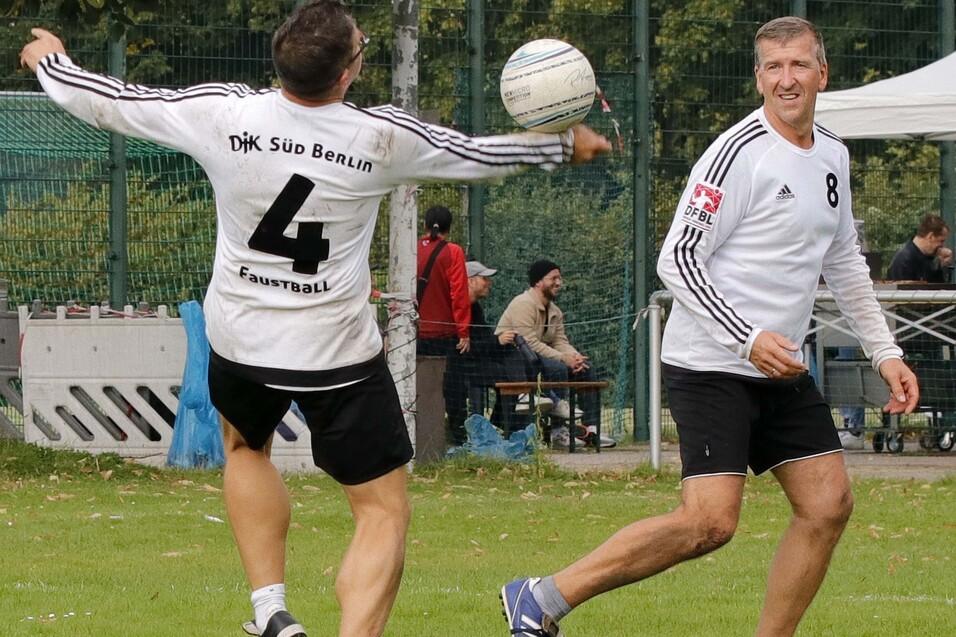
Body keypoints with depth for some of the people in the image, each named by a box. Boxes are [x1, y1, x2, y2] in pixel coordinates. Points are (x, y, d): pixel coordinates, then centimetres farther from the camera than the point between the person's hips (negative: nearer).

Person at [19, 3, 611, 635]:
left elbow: (105, 101, -3)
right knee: (384, 510, 3)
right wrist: (566, 144, 18)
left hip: (241, 340, 3)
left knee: (245, 445, 33)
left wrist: (50, 61, 18)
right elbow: (481, 155, 0)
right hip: (338, 349, -3)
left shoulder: (222, 113, -15)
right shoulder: (382, 136, -16)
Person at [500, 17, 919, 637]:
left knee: (828, 502, 1)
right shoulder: (738, 154, -15)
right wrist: (748, 340, -24)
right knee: (709, 521, -19)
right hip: (712, 366, -8)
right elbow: (678, 260, -17)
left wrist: (885, 352, 19)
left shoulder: (832, 157, 11)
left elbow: (845, 264, 25)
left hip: (783, 369, 9)